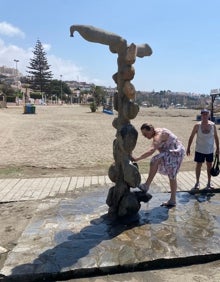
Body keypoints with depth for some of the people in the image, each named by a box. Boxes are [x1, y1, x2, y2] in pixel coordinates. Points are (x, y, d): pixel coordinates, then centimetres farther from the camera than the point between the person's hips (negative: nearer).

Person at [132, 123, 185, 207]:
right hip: (172, 153, 11)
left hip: (175, 153, -11)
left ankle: (146, 186, -20)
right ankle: (172, 200, 26)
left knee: (154, 160, -28)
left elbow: (151, 150, -42)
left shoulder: (158, 135, -26)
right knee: (172, 177, 16)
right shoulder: (156, 133, 5)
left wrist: (137, 159, -45)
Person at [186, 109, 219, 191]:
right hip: (199, 150, -2)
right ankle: (197, 183, 18)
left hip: (210, 150, 2)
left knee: (209, 166, 11)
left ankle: (209, 183, 25)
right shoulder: (197, 125, -12)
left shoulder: (212, 125, -6)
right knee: (198, 166, 4)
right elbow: (191, 137, -5)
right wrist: (188, 148, -6)